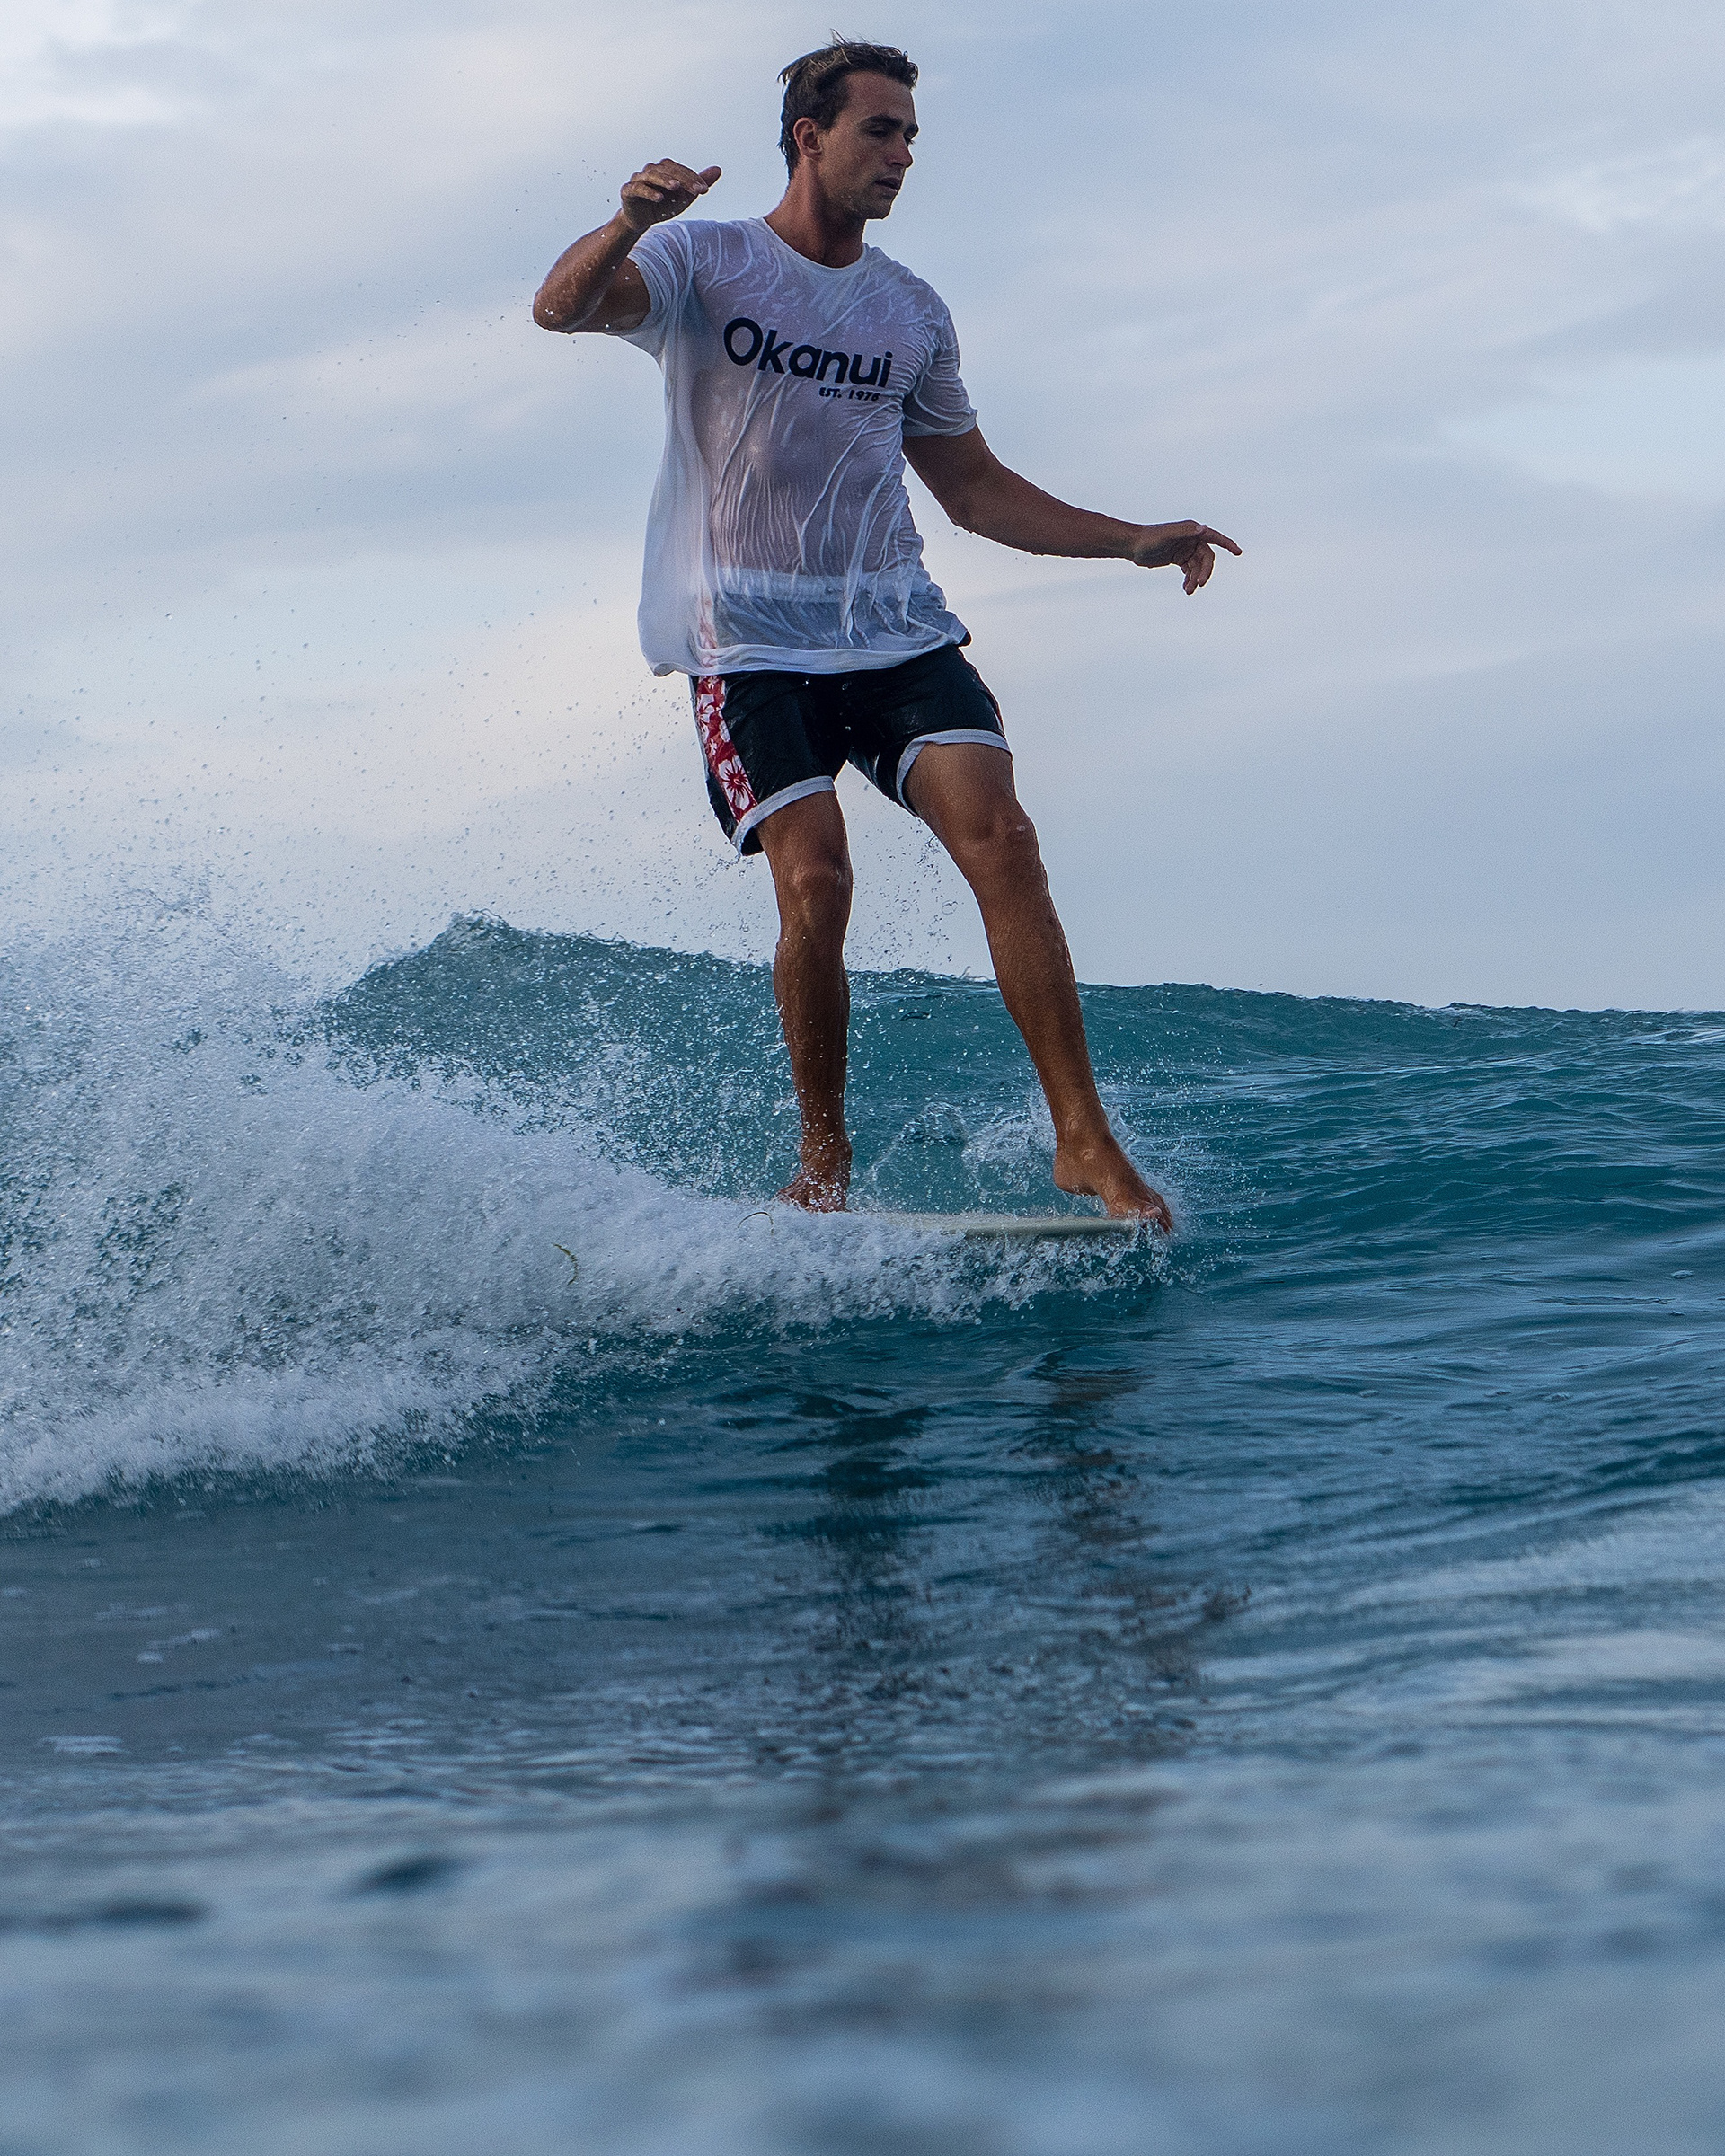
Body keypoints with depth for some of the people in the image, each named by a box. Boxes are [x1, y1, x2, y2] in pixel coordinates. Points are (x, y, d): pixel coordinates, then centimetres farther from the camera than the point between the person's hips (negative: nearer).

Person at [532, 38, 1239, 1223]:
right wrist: (630, 225, -39)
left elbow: (973, 486, 23)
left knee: (1000, 837, -16)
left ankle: (1084, 1141, -17)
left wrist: (1128, 540, 12)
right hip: (752, 642, -3)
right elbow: (563, 308, -18)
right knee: (814, 881, -19)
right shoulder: (706, 264, 1)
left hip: (897, 625, 4)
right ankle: (825, 1154, 1)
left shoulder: (912, 313, 15)